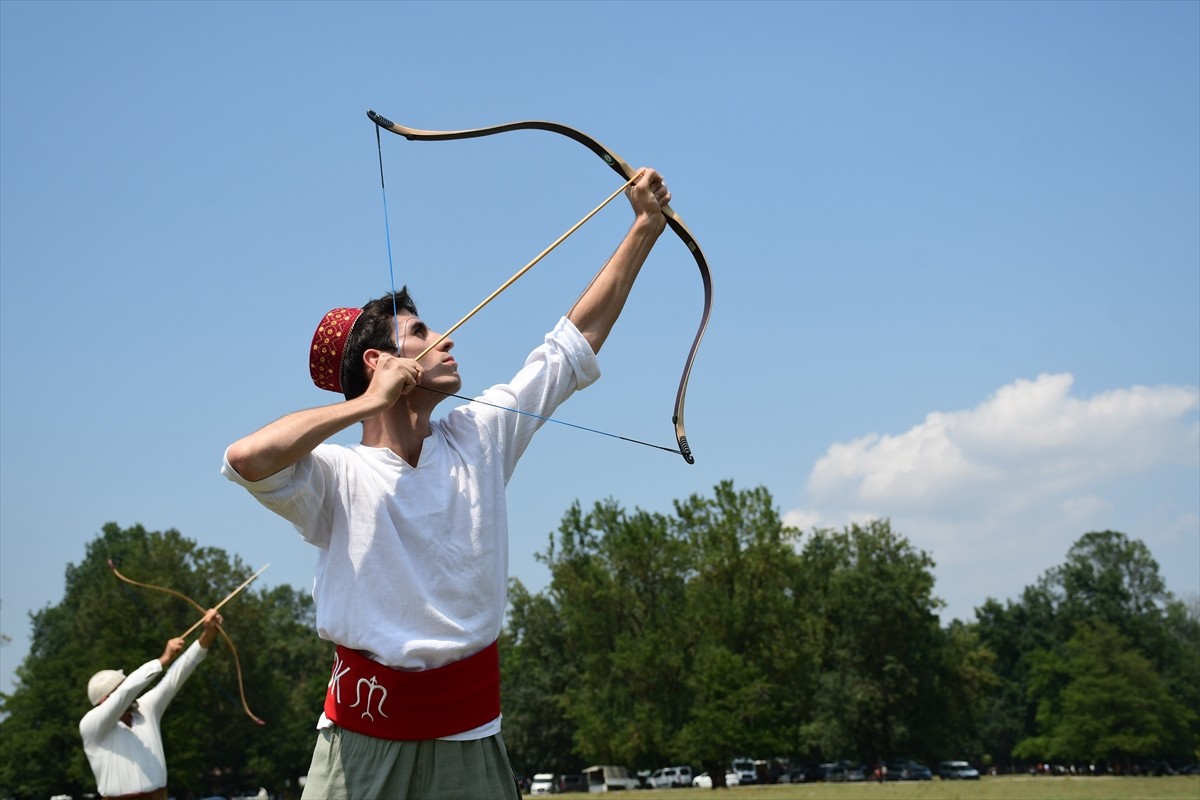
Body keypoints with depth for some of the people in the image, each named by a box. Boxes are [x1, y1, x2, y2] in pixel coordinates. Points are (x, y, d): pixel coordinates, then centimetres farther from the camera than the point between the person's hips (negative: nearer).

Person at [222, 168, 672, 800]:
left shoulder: (479, 438, 6)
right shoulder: (338, 477, -7)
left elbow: (578, 337, 11)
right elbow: (246, 459, -29)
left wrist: (645, 226, 13)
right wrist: (367, 402, -17)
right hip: (364, 736, -4)